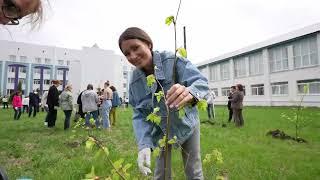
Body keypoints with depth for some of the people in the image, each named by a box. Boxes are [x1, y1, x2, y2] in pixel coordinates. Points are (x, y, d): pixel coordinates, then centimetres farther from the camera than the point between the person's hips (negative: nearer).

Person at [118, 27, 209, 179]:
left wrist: (190, 93, -54)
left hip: (187, 124, -1)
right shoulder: (135, 81, -11)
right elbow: (140, 115, -9)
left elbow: (201, 81, -30)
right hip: (162, 131, 2)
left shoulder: (172, 60, -22)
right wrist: (144, 145, -24)